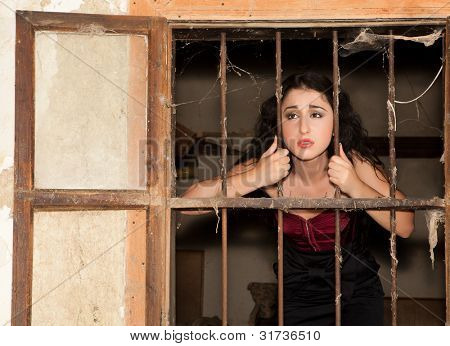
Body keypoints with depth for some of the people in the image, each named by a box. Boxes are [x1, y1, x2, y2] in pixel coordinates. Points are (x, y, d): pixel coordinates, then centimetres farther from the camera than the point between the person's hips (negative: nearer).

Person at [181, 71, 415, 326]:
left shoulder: (355, 163, -21)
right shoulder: (264, 167, -19)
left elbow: (405, 226, -21)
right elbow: (189, 202, -26)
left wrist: (355, 187, -35)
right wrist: (254, 178, -37)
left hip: (358, 289, -1)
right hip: (299, 293, 1)